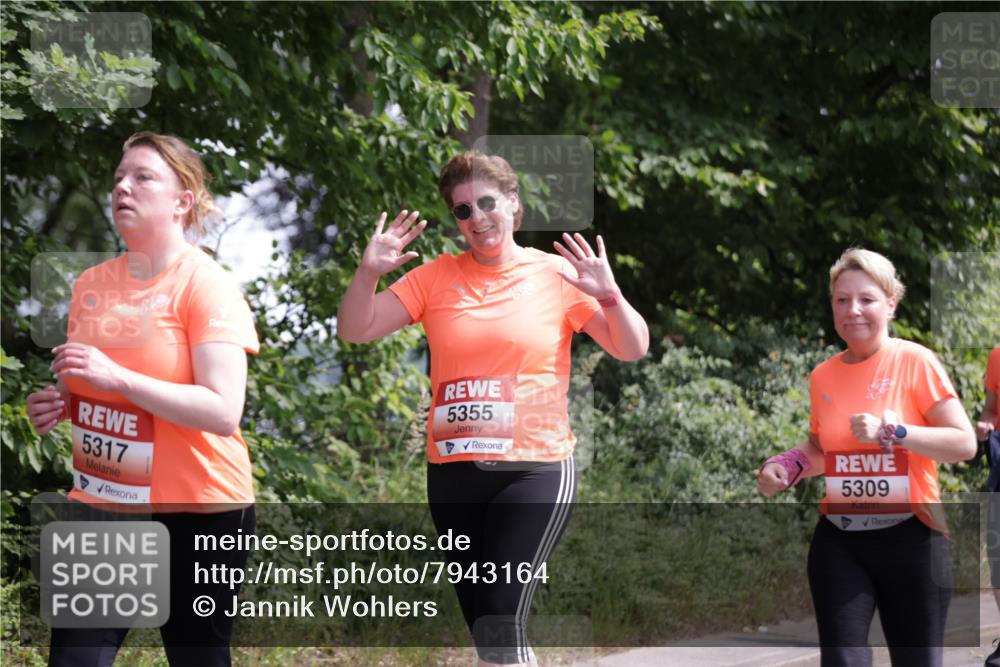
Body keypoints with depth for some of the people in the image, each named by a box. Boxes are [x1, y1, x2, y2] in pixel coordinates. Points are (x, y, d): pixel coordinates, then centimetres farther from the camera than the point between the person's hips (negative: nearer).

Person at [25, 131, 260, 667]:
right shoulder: (91, 285, 7)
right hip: (102, 506, 5)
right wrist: (59, 404, 1)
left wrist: (118, 378, -27)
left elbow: (222, 412, -22)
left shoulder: (206, 285, -11)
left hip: (195, 511, -5)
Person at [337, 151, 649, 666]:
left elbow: (632, 349, -1)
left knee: (501, 623, -15)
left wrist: (608, 295, -19)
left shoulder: (558, 275, 0)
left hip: (533, 469, -4)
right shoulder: (435, 278, 6)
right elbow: (355, 331, 3)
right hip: (453, 471, 4)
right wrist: (369, 273, -14)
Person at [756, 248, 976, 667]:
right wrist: (786, 466, 1)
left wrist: (891, 431, -22)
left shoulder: (915, 362, -7)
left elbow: (965, 444, -12)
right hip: (839, 541, 3)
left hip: (910, 538, -3)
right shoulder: (823, 376, 6)